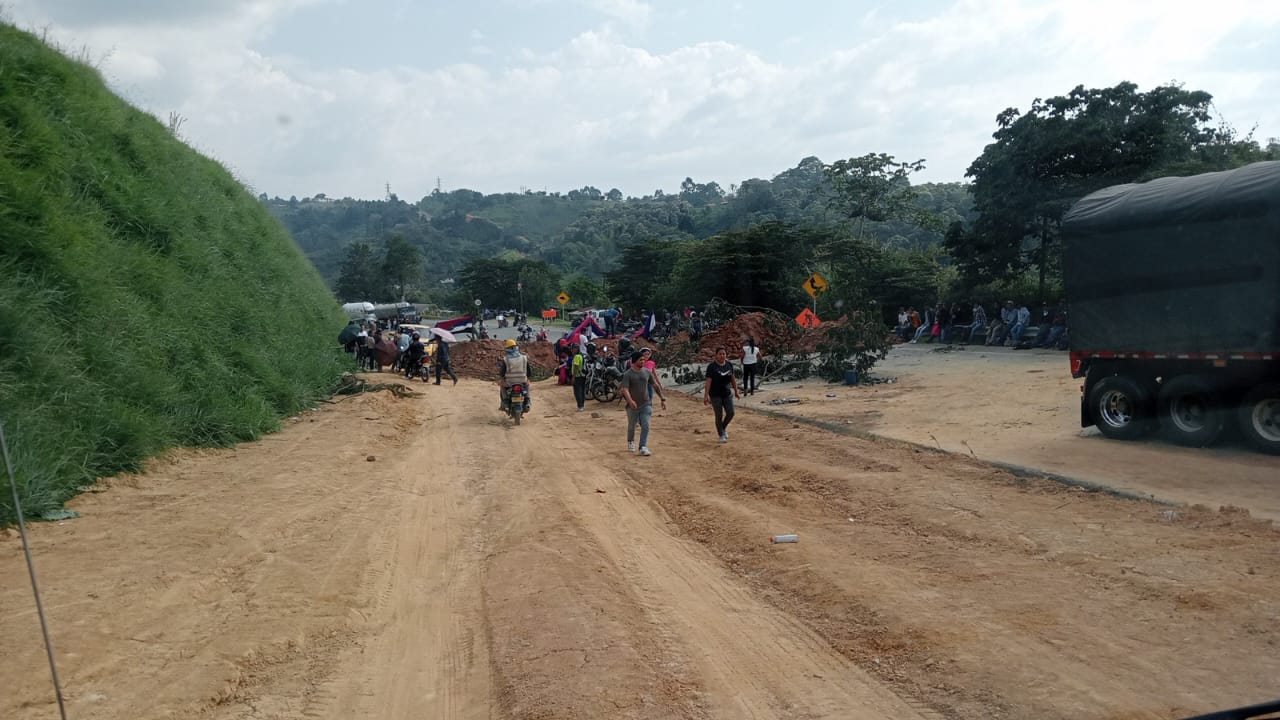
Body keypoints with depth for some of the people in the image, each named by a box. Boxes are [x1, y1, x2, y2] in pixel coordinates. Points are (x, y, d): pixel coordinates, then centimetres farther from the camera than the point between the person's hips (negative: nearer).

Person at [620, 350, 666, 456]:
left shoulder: (647, 372, 1)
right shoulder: (628, 374, -13)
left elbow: (655, 386, 9)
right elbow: (625, 389, -23)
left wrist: (663, 399, 4)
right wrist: (630, 400, -40)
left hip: (646, 404, 3)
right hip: (633, 405, -2)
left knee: (645, 426, -9)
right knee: (631, 426, 13)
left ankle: (643, 447, -9)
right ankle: (630, 442, 39)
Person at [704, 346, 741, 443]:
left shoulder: (729, 365, 3)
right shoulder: (712, 366, -12)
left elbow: (733, 379, 12)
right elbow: (708, 381, -15)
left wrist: (736, 391, 15)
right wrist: (706, 396, -19)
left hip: (727, 394, 4)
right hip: (715, 395, -4)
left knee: (730, 413, -1)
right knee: (719, 415, 1)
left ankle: (724, 428, 27)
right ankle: (721, 435, 16)